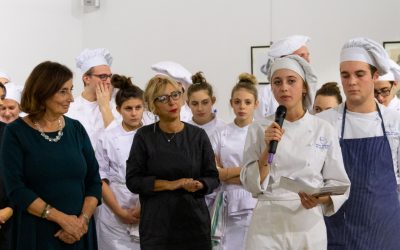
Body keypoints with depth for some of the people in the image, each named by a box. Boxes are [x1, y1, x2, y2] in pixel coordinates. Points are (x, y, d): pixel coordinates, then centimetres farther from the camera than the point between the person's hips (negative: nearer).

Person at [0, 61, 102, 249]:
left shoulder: (76, 129, 5)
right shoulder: (16, 132, -5)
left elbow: (94, 180, 4)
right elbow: (16, 189, -12)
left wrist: (84, 219, -11)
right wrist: (61, 218, -17)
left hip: (78, 232, 3)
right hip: (37, 234, -3)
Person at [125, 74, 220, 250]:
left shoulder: (198, 135, 1)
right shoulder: (144, 136, -3)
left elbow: (213, 177, 4)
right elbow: (133, 180, -6)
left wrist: (198, 185, -17)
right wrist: (171, 184, -15)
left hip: (195, 223, 1)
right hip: (156, 225, -1)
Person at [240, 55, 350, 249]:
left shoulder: (324, 130, -1)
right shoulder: (258, 129, 0)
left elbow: (339, 184, 3)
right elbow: (252, 184, -4)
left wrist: (321, 198, -15)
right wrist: (268, 149, -16)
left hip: (309, 225, 0)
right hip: (267, 225, 0)